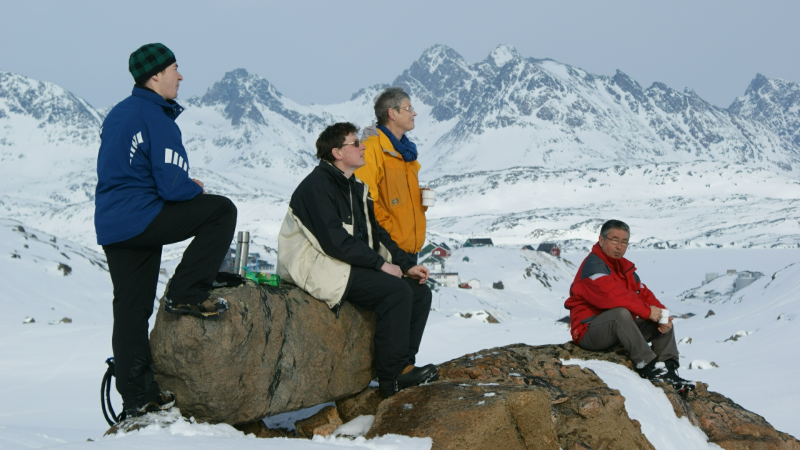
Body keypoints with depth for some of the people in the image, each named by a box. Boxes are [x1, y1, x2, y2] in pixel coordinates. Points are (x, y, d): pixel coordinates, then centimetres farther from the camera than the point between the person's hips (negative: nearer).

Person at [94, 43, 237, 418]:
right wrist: (196, 190, 5)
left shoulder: (118, 114, 16)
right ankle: (186, 294, -1)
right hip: (140, 219, -9)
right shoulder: (157, 120, -13)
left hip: (109, 226, 9)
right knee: (222, 210, -1)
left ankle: (136, 397, 16)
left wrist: (184, 186, 18)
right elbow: (173, 187, -19)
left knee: (131, 310, 12)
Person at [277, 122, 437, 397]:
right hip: (322, 268, -10)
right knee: (397, 291, -25)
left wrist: (407, 265, 5)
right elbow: (335, 240, -23)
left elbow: (376, 233, 18)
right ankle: (392, 377, -19)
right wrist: (380, 263, -20)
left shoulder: (355, 187, 17)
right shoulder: (317, 186, -13)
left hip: (354, 266, 10)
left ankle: (404, 365, -3)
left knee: (420, 292, -1)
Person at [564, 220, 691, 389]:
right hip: (589, 333, -9)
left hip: (619, 328, 9)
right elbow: (612, 294, -31)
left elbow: (644, 294, 7)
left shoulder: (625, 266, 14)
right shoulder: (593, 265, -16)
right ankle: (646, 365, -33)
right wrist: (647, 311, -29)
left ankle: (667, 369, -12)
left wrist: (661, 314, -13)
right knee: (621, 312, -37)